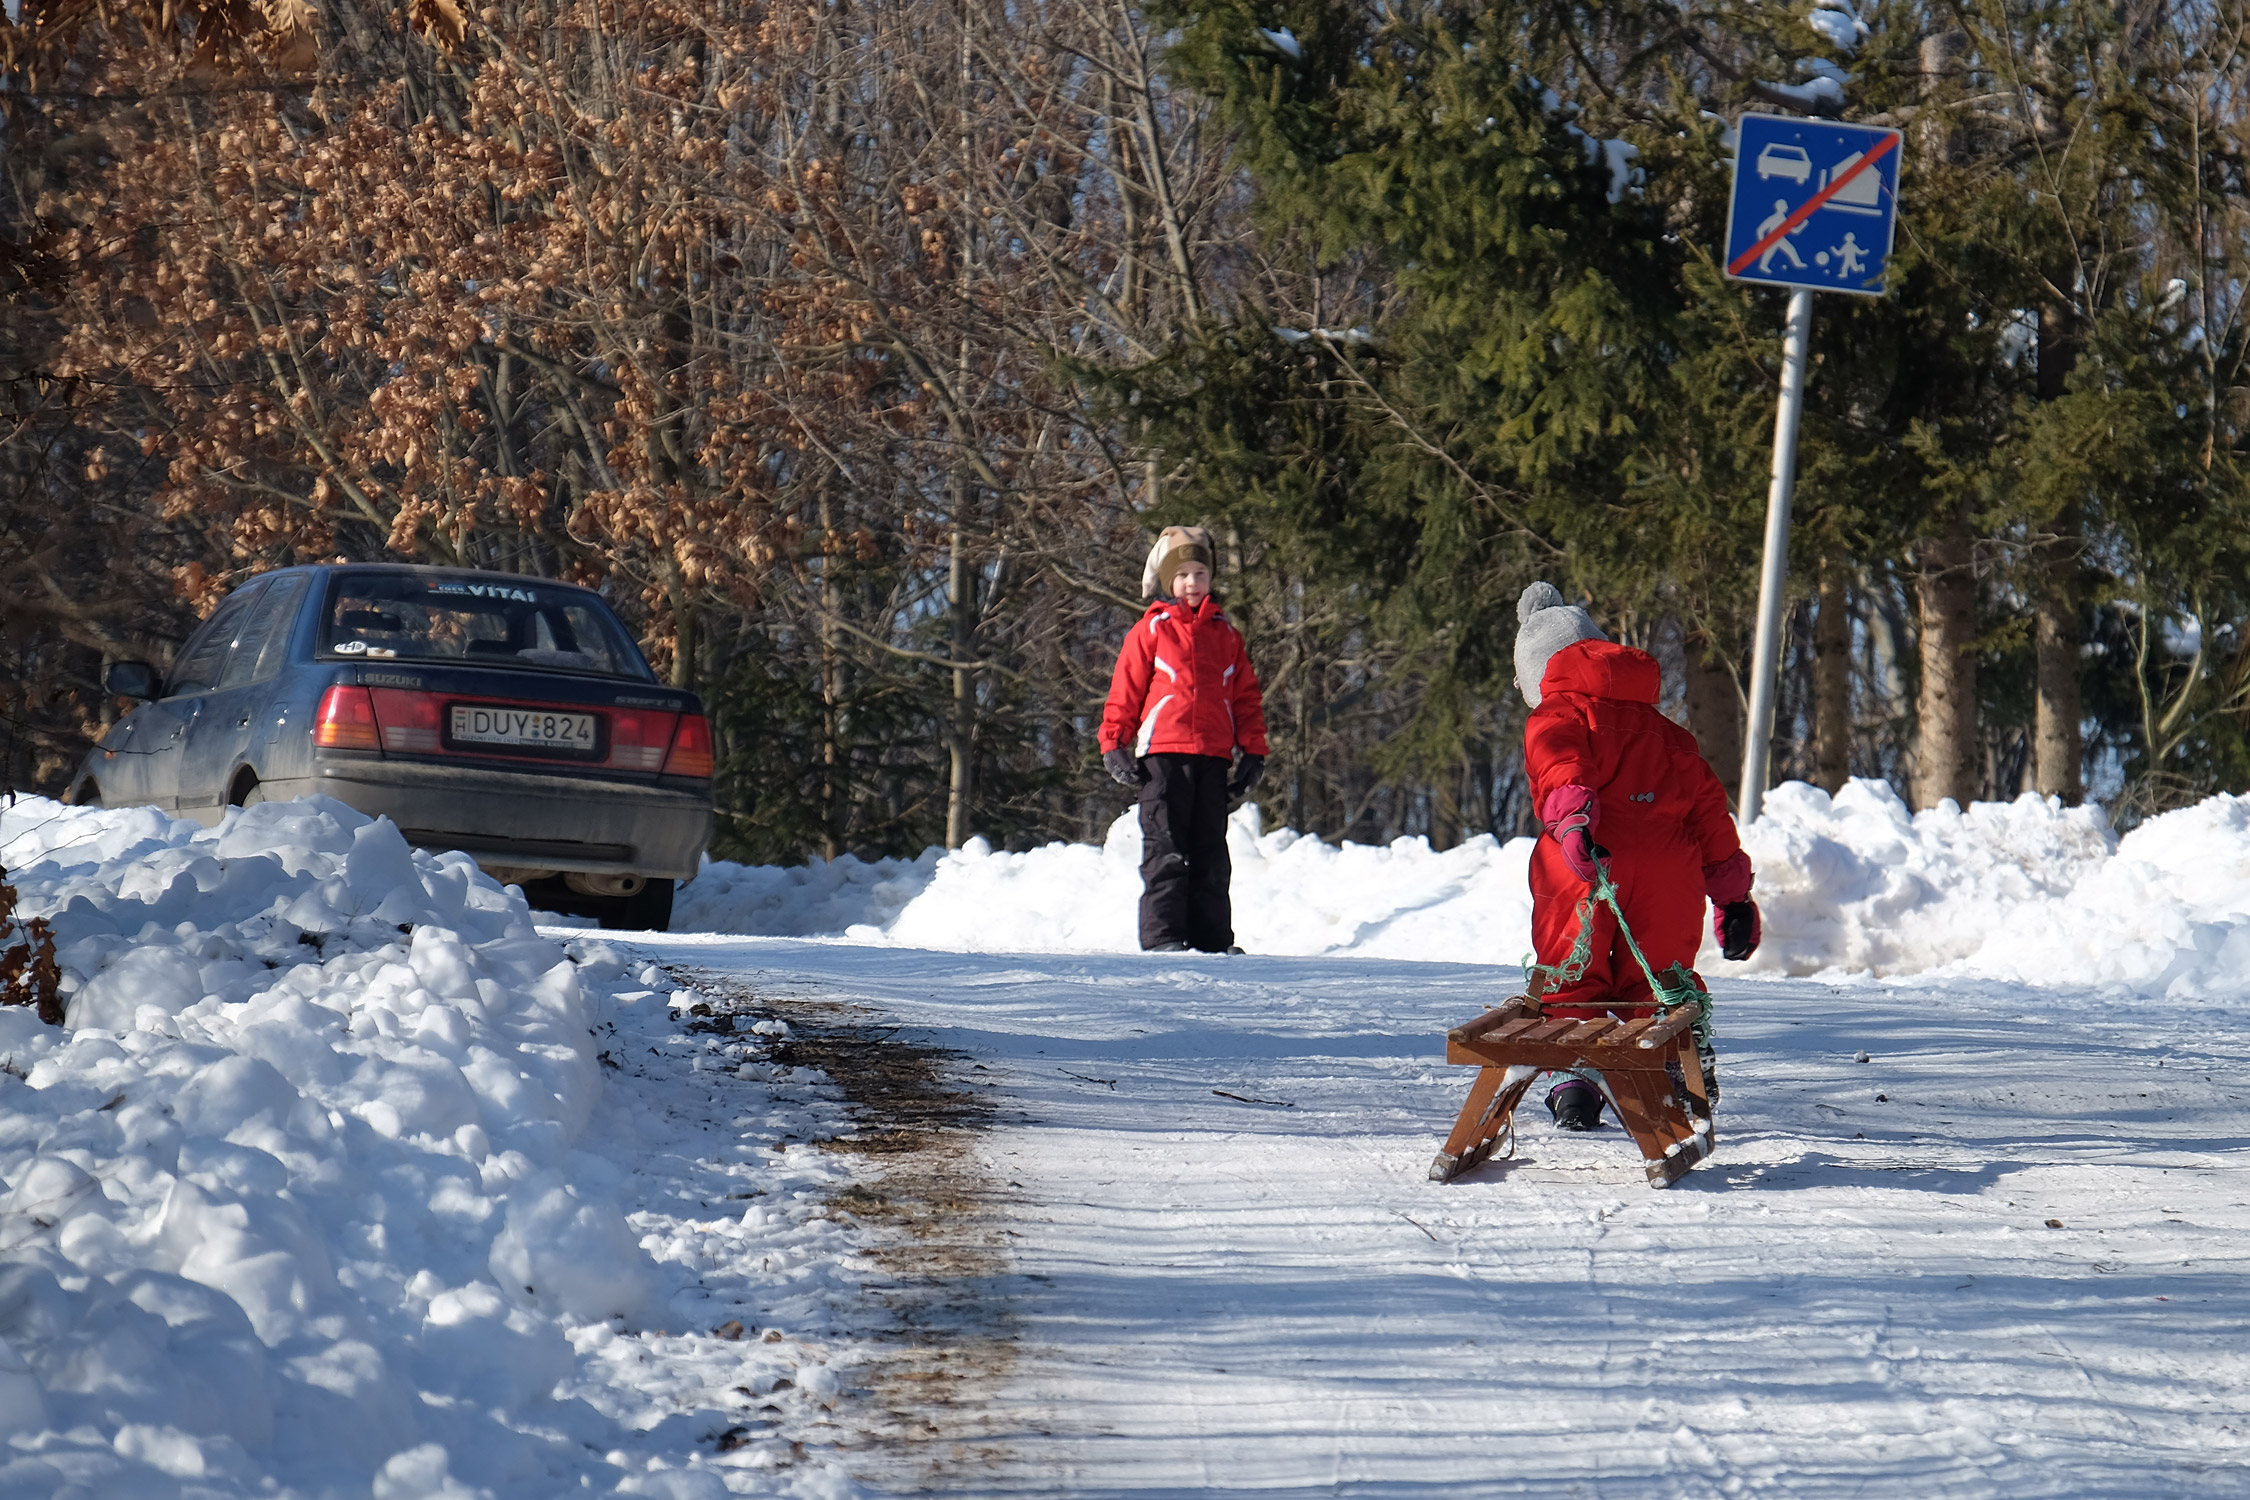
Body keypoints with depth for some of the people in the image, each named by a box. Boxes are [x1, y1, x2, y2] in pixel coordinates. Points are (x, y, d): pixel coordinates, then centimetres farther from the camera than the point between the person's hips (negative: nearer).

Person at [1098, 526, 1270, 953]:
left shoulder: (1225, 635, 15)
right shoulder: (1150, 631, 4)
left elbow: (1246, 696, 17)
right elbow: (1124, 691, 3)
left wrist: (1253, 751, 12)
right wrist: (1114, 746, -2)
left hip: (1213, 757, 4)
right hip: (1163, 753, -4)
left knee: (1210, 853, 7)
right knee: (1166, 850, -5)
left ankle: (1211, 937, 10)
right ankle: (1161, 935, -3)